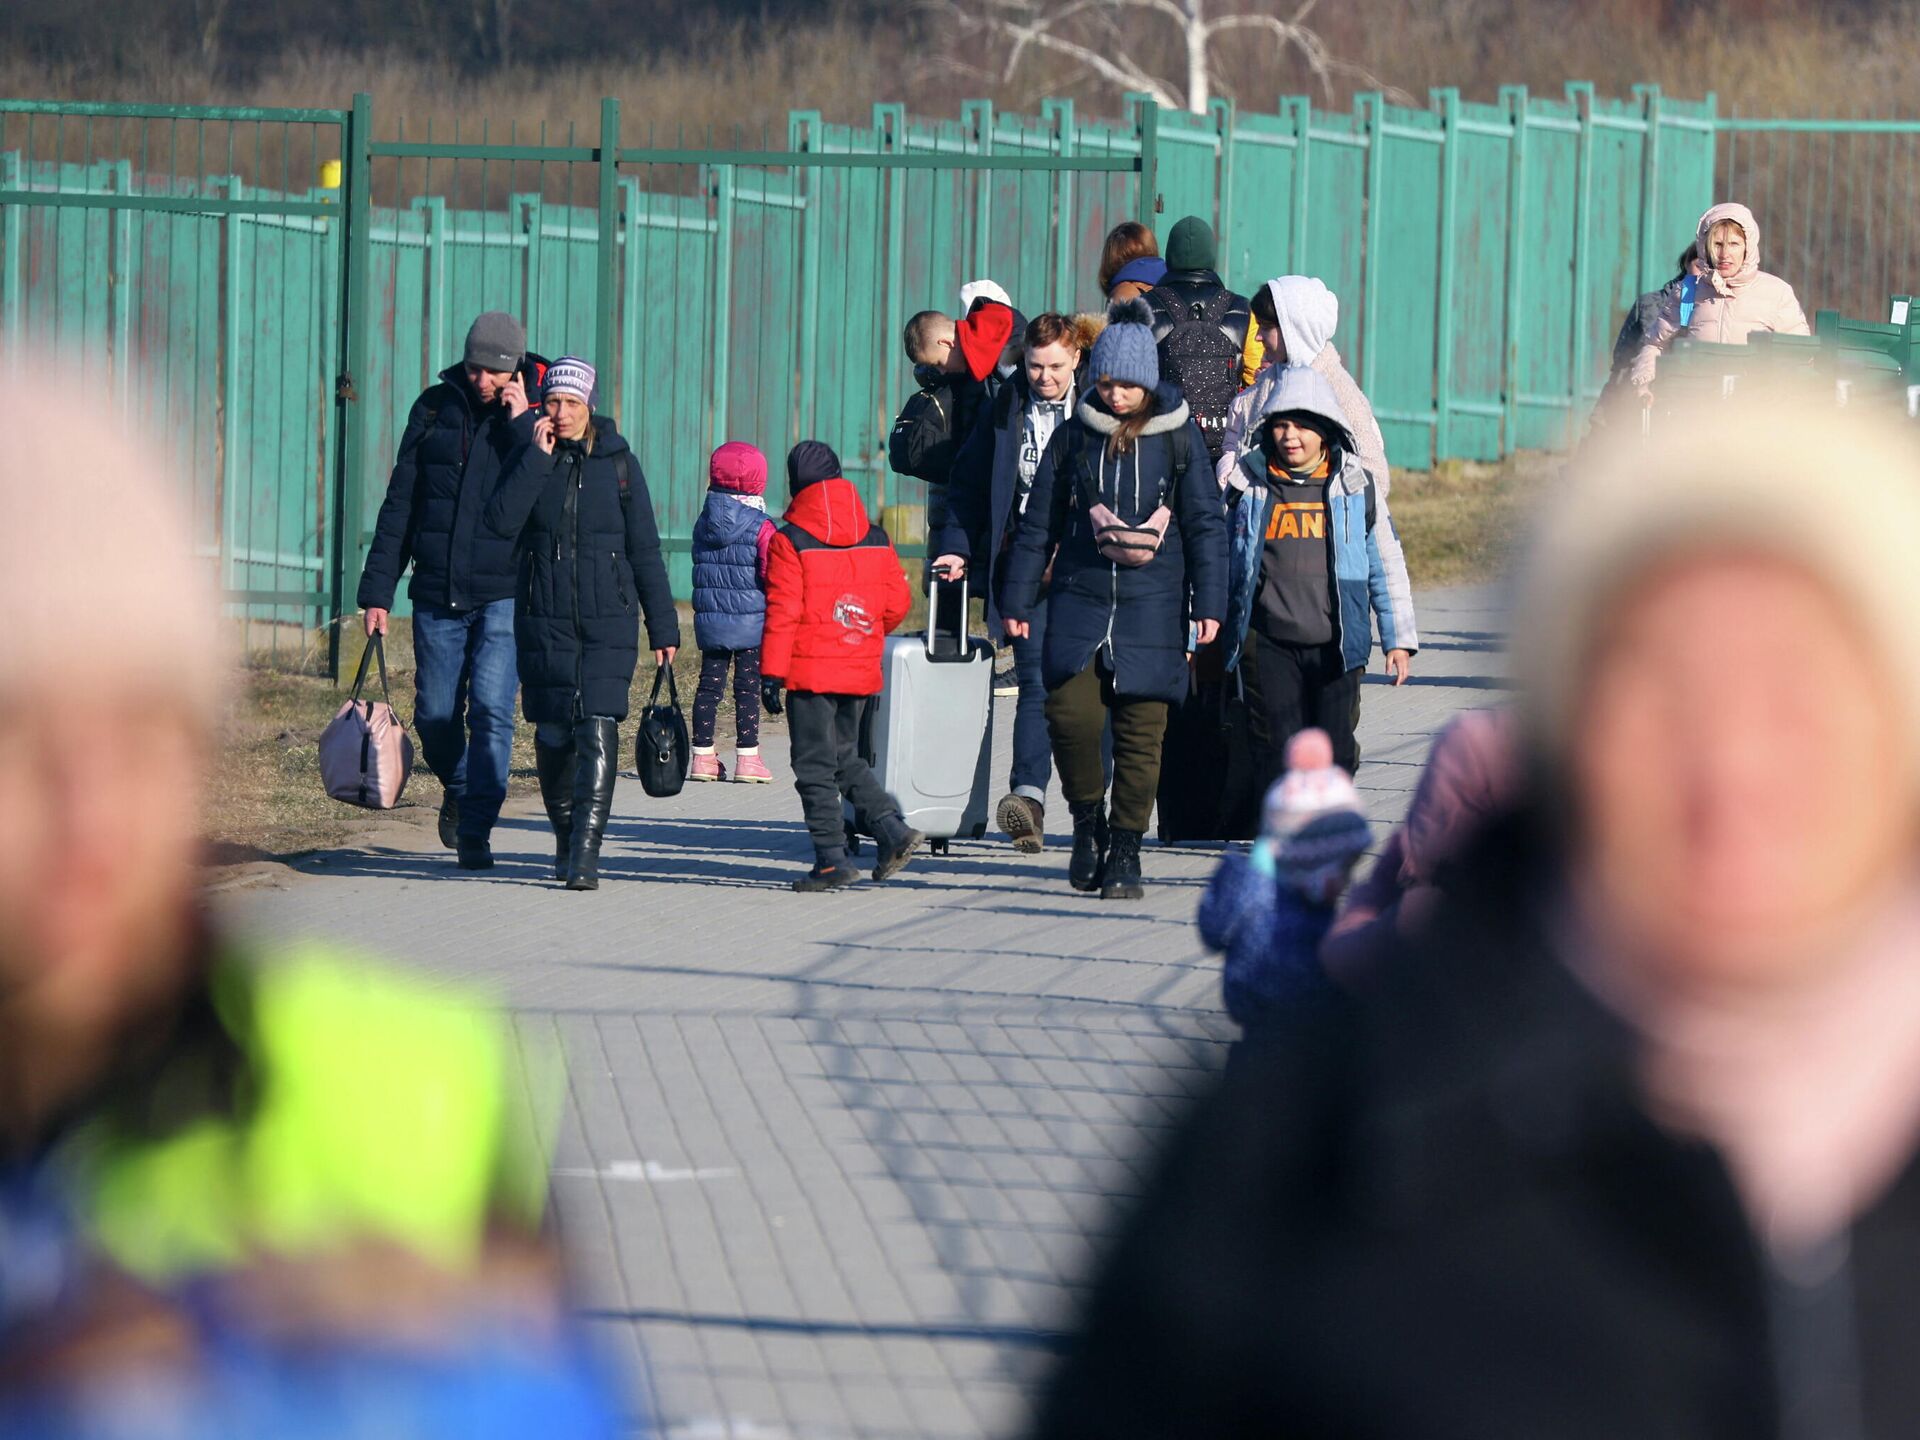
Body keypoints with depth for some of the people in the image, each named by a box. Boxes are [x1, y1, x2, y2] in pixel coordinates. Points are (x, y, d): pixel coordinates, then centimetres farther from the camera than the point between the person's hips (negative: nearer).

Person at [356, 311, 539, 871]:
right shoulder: (435, 408, 6)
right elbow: (400, 504, 10)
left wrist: (521, 424, -19)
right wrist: (377, 590, 7)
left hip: (505, 596, -3)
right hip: (437, 594, 3)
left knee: (491, 708, -14)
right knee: (435, 715, 6)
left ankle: (475, 831, -7)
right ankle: (458, 788, 36)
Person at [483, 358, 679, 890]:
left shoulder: (618, 462, 3)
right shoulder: (529, 460, 4)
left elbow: (645, 551, 6)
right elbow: (501, 522, -13)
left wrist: (663, 626, 5)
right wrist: (538, 458, -14)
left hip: (609, 625, -1)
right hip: (544, 622, 1)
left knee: (598, 734, -14)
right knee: (553, 737, 6)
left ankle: (585, 854, -19)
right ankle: (565, 840, 26)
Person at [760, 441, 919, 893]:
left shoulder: (789, 542, -9)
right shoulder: (875, 539, 6)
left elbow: (782, 612, -12)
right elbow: (897, 603, 8)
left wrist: (771, 673, -10)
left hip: (811, 670, -6)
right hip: (861, 671, 6)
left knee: (815, 766, 1)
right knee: (845, 757, 19)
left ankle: (832, 859, -2)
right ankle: (893, 830, 7)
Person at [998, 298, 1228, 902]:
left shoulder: (1177, 437, 3)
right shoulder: (1074, 436, 7)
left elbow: (1205, 523, 5)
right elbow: (1038, 523, 13)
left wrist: (1209, 603, -2)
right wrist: (1018, 601, 11)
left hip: (1152, 603, -1)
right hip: (1080, 597, 1)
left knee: (1140, 731, -2)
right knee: (1070, 711, -15)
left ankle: (1125, 851, 9)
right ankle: (1087, 821, 8)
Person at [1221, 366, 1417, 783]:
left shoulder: (1355, 484, 5)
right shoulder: (1247, 482, 5)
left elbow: (1387, 564, 12)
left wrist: (1399, 639, 9)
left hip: (1335, 646, 0)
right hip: (1268, 645, 0)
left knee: (1335, 756, -1)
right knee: (1280, 758, -4)